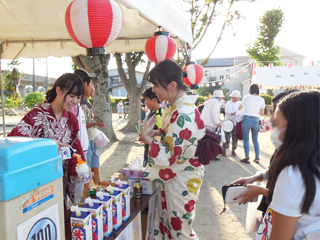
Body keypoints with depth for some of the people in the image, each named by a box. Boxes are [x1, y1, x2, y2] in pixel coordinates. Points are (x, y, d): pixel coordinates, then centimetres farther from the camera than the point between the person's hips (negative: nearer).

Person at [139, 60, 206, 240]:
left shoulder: (184, 114, -28)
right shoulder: (175, 106, 2)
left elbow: (171, 155, -26)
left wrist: (147, 138, -19)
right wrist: (157, 133, 1)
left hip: (182, 179, -9)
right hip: (172, 175, 9)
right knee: (167, 223, 23)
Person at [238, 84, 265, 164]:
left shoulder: (247, 97, -4)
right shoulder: (261, 99, 3)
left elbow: (239, 108, 4)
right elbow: (262, 113, 5)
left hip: (247, 119, -3)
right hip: (256, 120, 3)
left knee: (246, 139, 4)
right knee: (255, 140, 14)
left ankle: (247, 158, 5)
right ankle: (257, 158, 17)